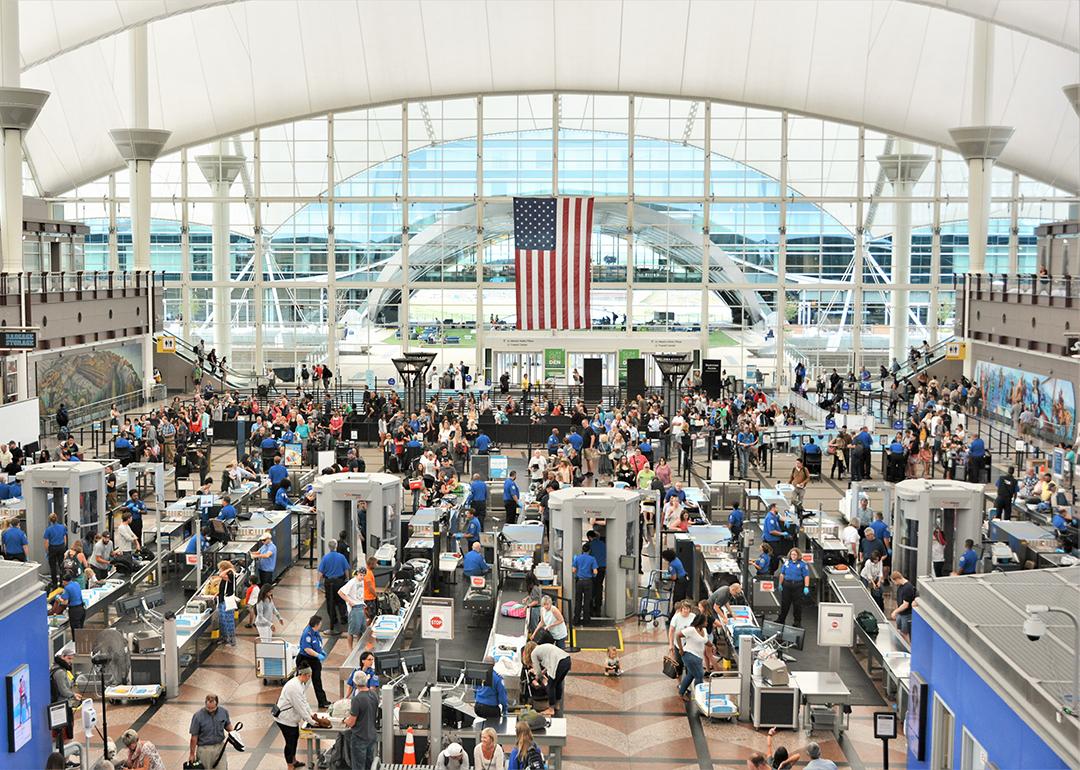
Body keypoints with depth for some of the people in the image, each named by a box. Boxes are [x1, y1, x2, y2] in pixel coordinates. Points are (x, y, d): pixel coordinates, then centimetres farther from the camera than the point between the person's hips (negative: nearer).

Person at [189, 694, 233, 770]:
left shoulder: (223, 712, -6)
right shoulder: (198, 716, -16)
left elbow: (227, 725, 13)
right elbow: (194, 737, -9)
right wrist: (192, 754, -3)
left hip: (220, 747, 3)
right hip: (204, 749, -3)